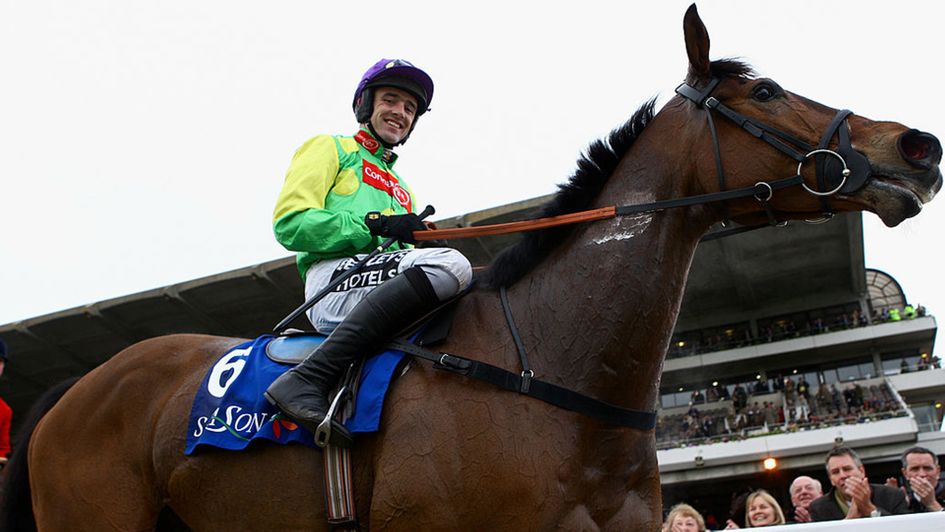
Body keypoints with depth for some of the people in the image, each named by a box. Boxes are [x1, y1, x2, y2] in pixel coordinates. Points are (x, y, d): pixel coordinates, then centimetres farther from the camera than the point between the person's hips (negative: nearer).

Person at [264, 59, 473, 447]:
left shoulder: (403, 189, 36)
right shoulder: (331, 149, 16)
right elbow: (290, 223, 1)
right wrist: (374, 224, -9)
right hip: (334, 278, -6)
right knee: (450, 264, -32)